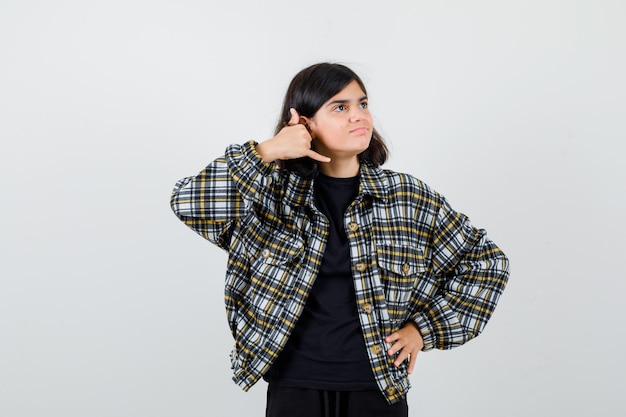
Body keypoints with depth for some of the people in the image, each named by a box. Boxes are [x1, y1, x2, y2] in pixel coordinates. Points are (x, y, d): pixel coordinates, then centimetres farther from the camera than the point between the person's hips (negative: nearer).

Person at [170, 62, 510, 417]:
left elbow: (485, 260, 6)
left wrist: (424, 327, 0)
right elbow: (188, 202, -16)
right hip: (293, 388, 0)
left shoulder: (409, 198, -3)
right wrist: (267, 152, -20)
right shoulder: (272, 194, -4)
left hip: (378, 388, 1)